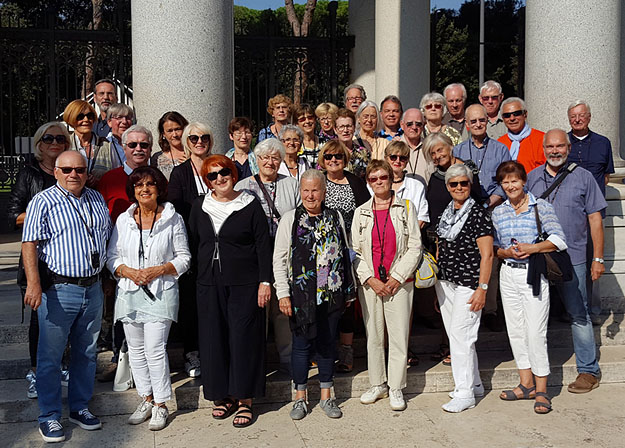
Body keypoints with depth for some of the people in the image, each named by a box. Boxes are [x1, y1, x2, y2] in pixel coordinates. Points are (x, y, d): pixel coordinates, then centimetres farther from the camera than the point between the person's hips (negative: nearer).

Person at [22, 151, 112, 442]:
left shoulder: (97, 200, 11)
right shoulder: (43, 202, -6)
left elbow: (107, 237, 20)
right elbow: (30, 244, -12)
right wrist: (34, 282, -23)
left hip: (93, 288, 6)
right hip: (58, 290, -5)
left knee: (86, 353, 14)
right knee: (50, 356, 3)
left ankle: (80, 407, 29)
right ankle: (49, 417, 16)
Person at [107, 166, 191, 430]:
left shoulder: (173, 220, 0)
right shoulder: (123, 220, 8)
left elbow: (184, 257, 2)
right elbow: (112, 257, 10)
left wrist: (159, 270, -13)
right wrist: (128, 272, -10)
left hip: (160, 292, -4)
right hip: (129, 292, 4)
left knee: (155, 349, -8)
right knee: (135, 348, 10)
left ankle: (160, 405, 6)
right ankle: (146, 399, 25)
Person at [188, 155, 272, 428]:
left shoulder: (250, 205, -3)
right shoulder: (200, 206, 8)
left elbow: (264, 246, -4)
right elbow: (193, 244, 14)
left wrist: (265, 281, -10)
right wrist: (200, 273, 9)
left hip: (244, 284, -4)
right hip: (209, 285, 4)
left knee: (244, 338, -1)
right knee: (214, 339, 7)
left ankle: (244, 400, 9)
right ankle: (223, 396, 21)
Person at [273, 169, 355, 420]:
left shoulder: (335, 218, 7)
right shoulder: (290, 219, -1)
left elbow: (345, 254, 12)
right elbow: (279, 259, -2)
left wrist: (348, 290, 11)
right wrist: (283, 294, -8)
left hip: (331, 293, 3)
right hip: (301, 294, -2)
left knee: (328, 343, 10)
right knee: (302, 344, 5)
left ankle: (326, 397, 23)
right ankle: (300, 397, 19)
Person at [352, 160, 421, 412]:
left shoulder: (406, 208, 3)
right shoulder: (361, 212, 8)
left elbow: (415, 247, 0)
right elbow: (355, 251, 6)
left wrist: (397, 278, -8)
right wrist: (370, 279, -6)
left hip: (399, 282, -2)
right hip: (369, 284, 2)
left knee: (399, 335, -1)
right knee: (373, 336, 8)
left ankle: (396, 388, 12)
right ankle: (377, 385, 22)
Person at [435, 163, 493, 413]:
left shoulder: (478, 213, -8)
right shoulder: (445, 214, 12)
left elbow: (487, 254, -12)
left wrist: (482, 288, -17)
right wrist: (437, 286, 17)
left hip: (467, 284, -7)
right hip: (445, 283, 8)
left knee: (461, 335, -7)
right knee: (456, 335, 13)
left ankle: (465, 394, 3)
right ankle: (474, 384, 27)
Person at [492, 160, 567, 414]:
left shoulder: (540, 206, -3)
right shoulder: (497, 212, 8)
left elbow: (559, 240, -9)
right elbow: (493, 248, 11)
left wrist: (531, 248, -21)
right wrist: (507, 252, -10)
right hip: (508, 275, 5)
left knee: (535, 332, -5)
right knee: (515, 330, 9)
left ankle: (541, 390, 6)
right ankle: (526, 384, 22)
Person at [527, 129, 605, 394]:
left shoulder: (582, 177, 1)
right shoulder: (531, 178, 8)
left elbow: (595, 219, 1)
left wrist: (598, 258, -2)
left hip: (572, 258, -3)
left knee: (578, 315, 2)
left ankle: (588, 370, 14)